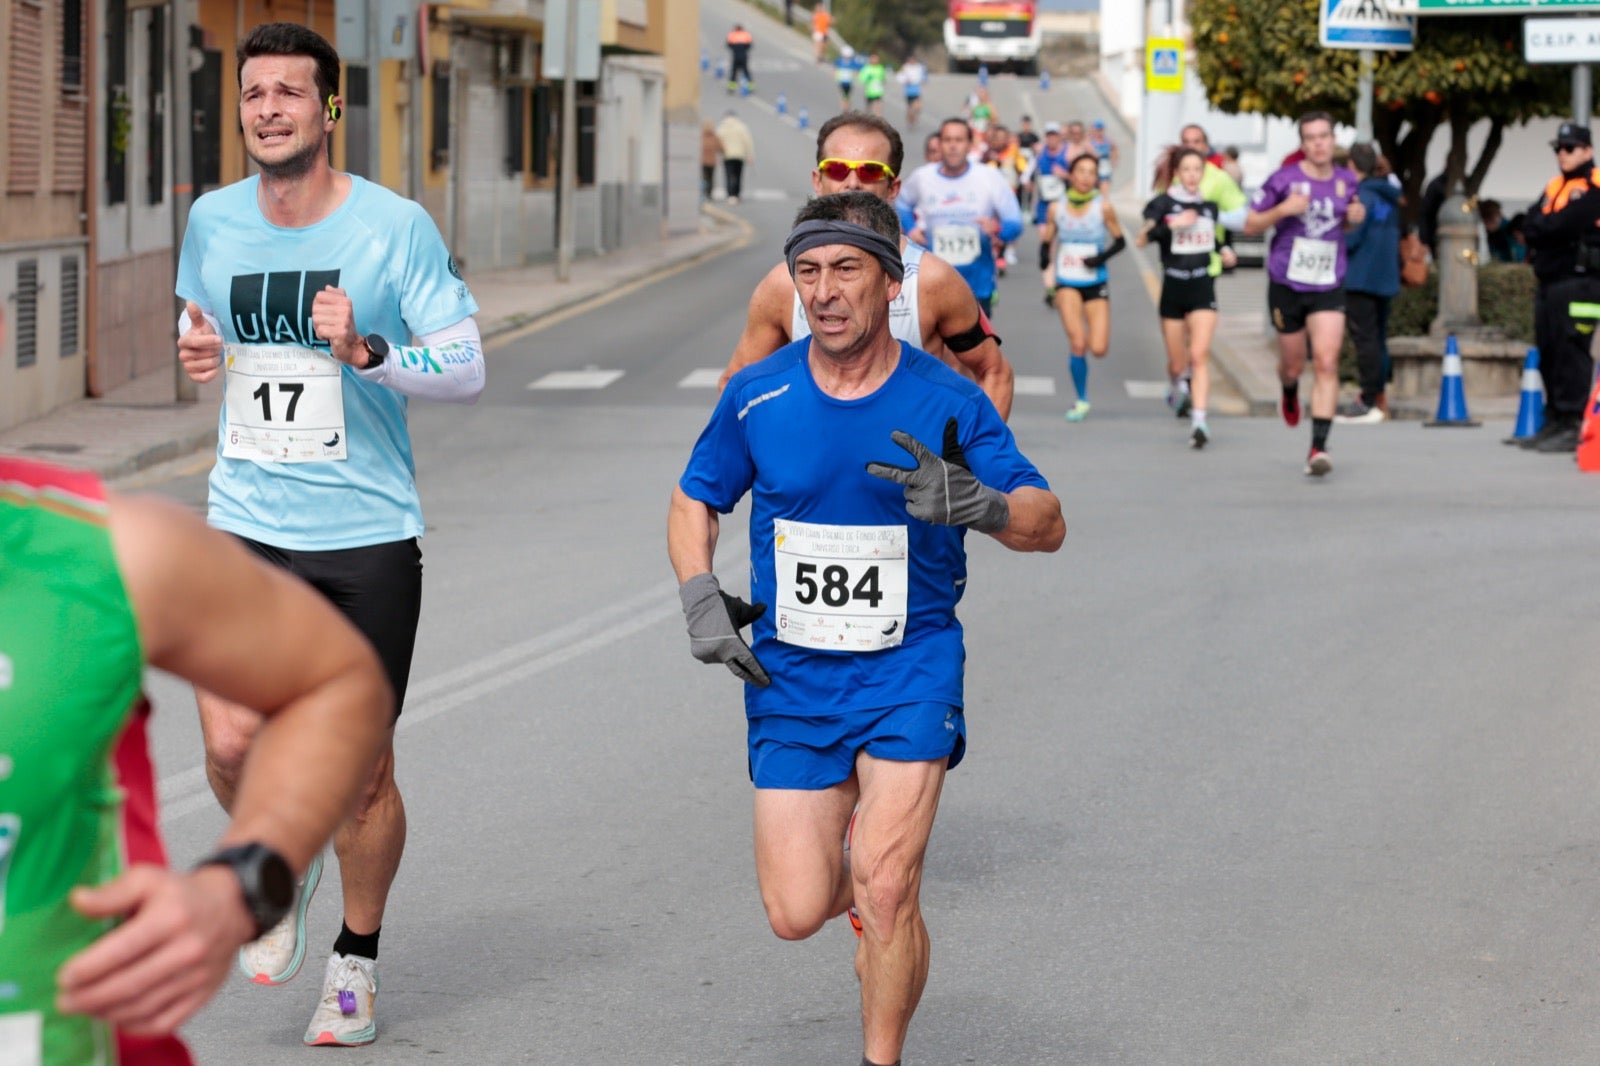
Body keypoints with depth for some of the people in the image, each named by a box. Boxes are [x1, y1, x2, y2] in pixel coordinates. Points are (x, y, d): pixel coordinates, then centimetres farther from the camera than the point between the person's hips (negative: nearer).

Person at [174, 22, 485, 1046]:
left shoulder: (396, 226, -8)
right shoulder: (212, 220, 3)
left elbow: (467, 367, -5)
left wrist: (366, 352, -23)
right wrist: (196, 348, -1)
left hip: (367, 537, -2)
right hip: (246, 527, 2)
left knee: (362, 771, 5)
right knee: (233, 750, -14)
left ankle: (357, 962, 28)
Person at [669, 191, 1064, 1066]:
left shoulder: (945, 400, -9)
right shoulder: (757, 395, -3)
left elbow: (1047, 525, -7)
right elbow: (693, 501, 13)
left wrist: (975, 503, -28)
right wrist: (700, 596, -5)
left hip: (910, 666, -2)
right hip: (790, 673, 2)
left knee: (884, 890, -16)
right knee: (795, 914, 0)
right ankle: (847, 850, 36)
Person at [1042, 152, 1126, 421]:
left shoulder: (1103, 206, -6)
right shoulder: (1057, 208, -1)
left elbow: (1120, 242, 2)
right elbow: (1046, 244, 9)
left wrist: (1101, 257, -15)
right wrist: (1048, 268, -8)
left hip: (1096, 285, 0)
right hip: (1067, 284, 0)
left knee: (1098, 349, -8)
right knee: (1078, 344, -14)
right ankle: (1082, 401, 4)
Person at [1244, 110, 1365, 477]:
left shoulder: (1346, 181, 3)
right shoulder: (1284, 180, -8)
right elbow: (1251, 225, -4)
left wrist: (1355, 216, -2)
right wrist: (1282, 210, -21)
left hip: (1328, 288, 1)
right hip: (1287, 285, -1)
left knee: (1327, 364, -14)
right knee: (1293, 364, 12)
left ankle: (1319, 448, -15)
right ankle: (1289, 392, 52)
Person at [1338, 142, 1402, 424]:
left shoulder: (1362, 196, -14)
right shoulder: (1389, 196, 13)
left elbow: (1350, 238, -19)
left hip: (1361, 277, -9)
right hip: (1385, 278, 9)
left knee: (1365, 339, -6)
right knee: (1377, 339, 13)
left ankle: (1369, 402, -7)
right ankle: (1378, 399, 18)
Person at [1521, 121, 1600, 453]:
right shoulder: (1554, 187, 20)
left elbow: (1562, 225, -18)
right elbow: (1531, 225, 10)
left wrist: (1540, 227, -1)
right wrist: (1547, 228, -8)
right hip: (1549, 281, 9)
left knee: (1571, 351, -12)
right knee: (1549, 354, 10)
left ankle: (1573, 426, -13)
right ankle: (1554, 422, 15)